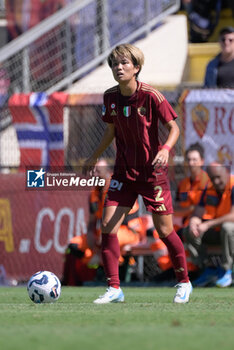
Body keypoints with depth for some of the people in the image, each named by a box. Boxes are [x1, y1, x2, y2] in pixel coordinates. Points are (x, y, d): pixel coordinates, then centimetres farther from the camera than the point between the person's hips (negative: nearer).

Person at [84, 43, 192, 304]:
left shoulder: (151, 96, -15)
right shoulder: (110, 97, 0)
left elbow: (174, 128, -10)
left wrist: (166, 149, -28)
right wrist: (95, 156, 18)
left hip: (152, 171, -4)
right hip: (124, 171, 4)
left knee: (164, 230, 0)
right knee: (107, 226, -8)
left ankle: (184, 283, 22)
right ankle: (114, 289, -1)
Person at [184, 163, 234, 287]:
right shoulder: (209, 190, 4)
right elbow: (198, 214, 1)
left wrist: (208, 225, -36)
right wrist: (193, 221, -25)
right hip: (217, 232, 7)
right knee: (189, 231, -9)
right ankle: (209, 270, -5)